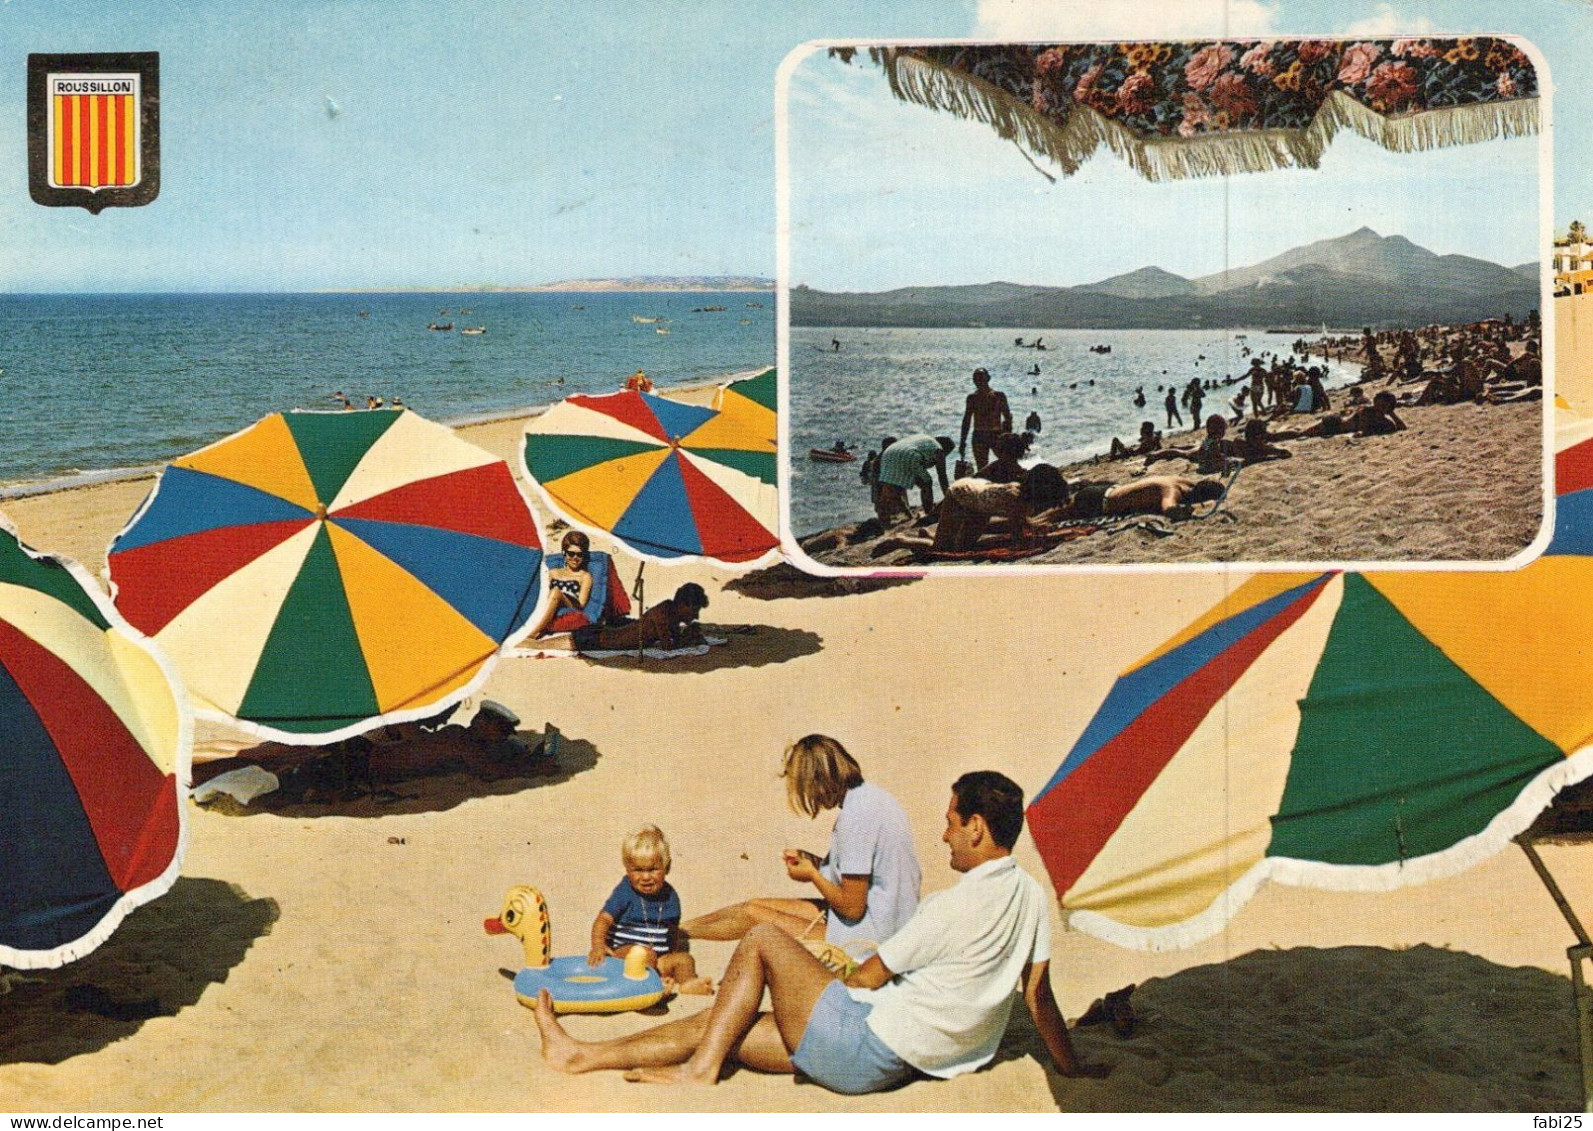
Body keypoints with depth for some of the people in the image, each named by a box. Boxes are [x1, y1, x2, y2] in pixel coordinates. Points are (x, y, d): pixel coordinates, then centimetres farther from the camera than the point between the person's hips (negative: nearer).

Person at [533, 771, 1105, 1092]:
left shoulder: (957, 905, -20)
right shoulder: (1031, 897, 3)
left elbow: (870, 977, -10)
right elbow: (1039, 992, 6)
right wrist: (1071, 1065, 18)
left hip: (863, 1049, -9)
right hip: (901, 1059, 9)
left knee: (763, 940, -1)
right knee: (724, 1021, 11)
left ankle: (700, 1066, 1)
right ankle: (580, 1055, 14)